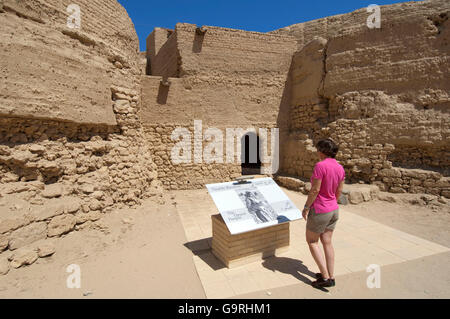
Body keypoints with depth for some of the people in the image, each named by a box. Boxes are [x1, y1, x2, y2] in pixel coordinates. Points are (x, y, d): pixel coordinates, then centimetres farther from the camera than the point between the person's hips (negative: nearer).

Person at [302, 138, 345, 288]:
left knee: (312, 241, 10)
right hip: (333, 210, 8)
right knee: (327, 242, 17)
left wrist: (306, 207, -11)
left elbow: (315, 190, -22)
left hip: (319, 210, -8)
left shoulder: (320, 165, -22)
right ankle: (331, 276, 28)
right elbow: (339, 191, 9)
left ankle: (325, 277, 12)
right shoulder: (340, 168, 2)